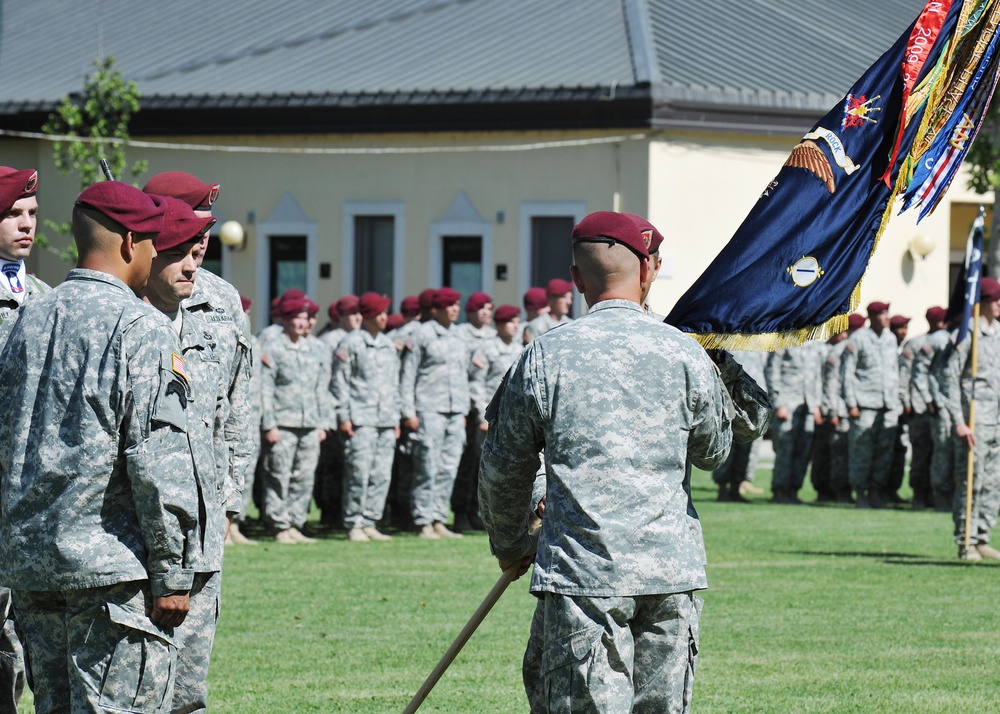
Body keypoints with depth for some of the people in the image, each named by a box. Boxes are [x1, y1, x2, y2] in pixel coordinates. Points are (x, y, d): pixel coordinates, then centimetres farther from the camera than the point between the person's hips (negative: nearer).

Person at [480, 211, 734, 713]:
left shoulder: (545, 356, -2)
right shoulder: (684, 352, 1)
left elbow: (503, 470, 8)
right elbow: (714, 450, 16)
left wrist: (510, 546, 24)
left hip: (581, 570, -2)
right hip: (672, 570, 2)